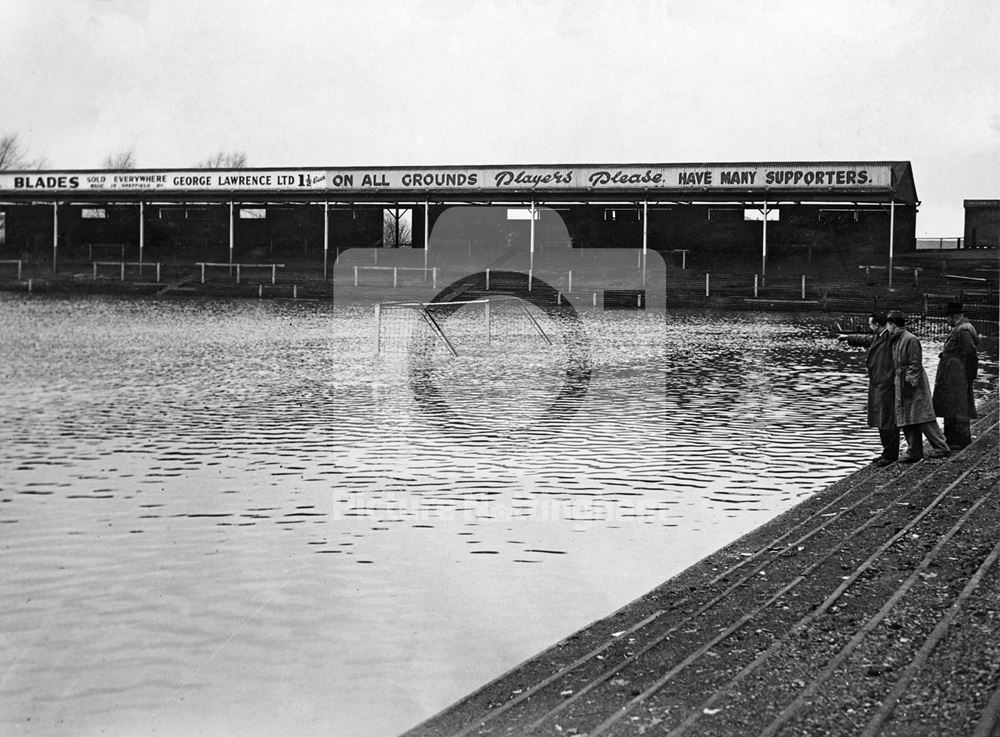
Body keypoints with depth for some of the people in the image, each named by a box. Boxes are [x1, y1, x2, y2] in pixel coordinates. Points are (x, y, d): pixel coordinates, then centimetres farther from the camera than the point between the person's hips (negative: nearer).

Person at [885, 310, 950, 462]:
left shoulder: (911, 340, -15)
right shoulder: (895, 340, 13)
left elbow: (915, 364, -17)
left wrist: (910, 383, -19)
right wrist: (896, 383, 18)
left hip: (914, 386, -9)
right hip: (900, 385, 9)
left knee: (922, 417, -8)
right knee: (906, 421, 8)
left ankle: (941, 447, -2)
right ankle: (914, 452, 12)